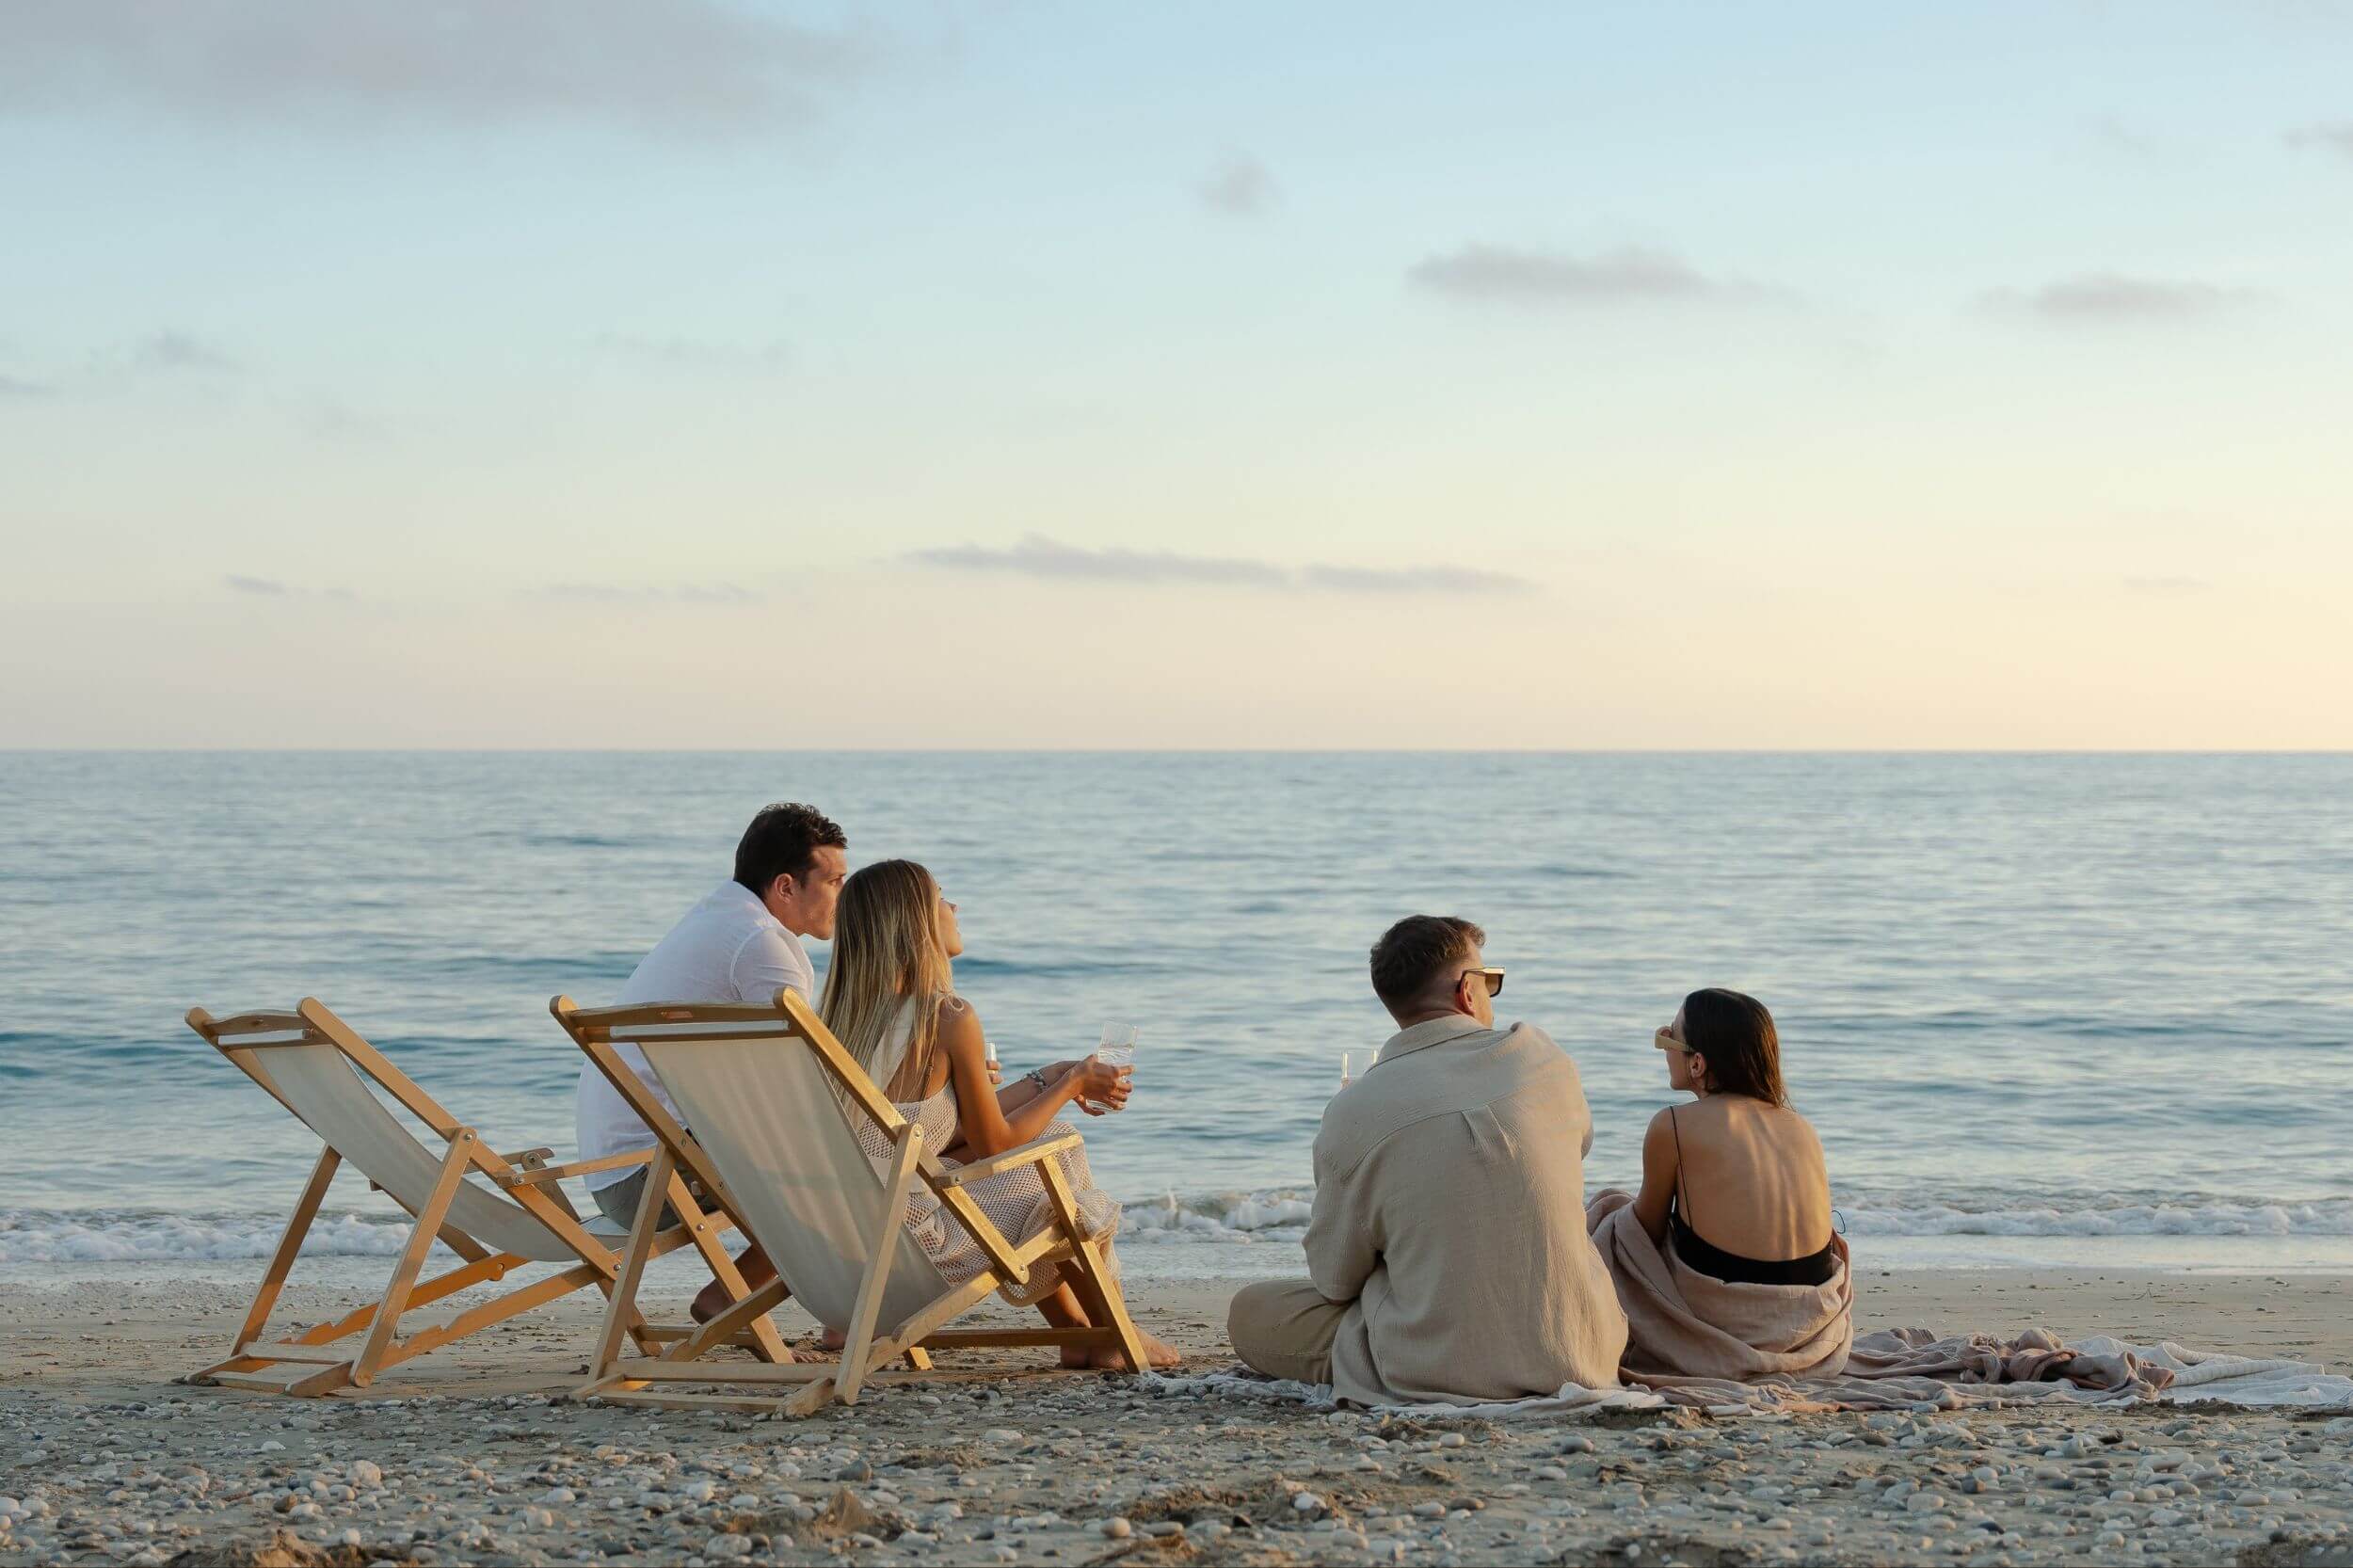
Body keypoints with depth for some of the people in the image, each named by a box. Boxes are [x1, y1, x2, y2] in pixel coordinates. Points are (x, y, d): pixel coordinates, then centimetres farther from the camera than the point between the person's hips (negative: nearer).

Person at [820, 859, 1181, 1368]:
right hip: (908, 1244, -8)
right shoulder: (949, 1018, -15)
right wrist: (1073, 1083, 10)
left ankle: (1077, 1330, 36)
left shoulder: (841, 1014, 8)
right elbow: (992, 1142, -4)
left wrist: (1049, 1081, 22)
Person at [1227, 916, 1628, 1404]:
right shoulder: (1546, 1059, -3)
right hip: (1577, 1360, 4)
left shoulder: (1354, 1110, -11)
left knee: (1250, 1312, 14)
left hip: (1430, 1376, -4)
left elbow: (1334, 1278, -2)